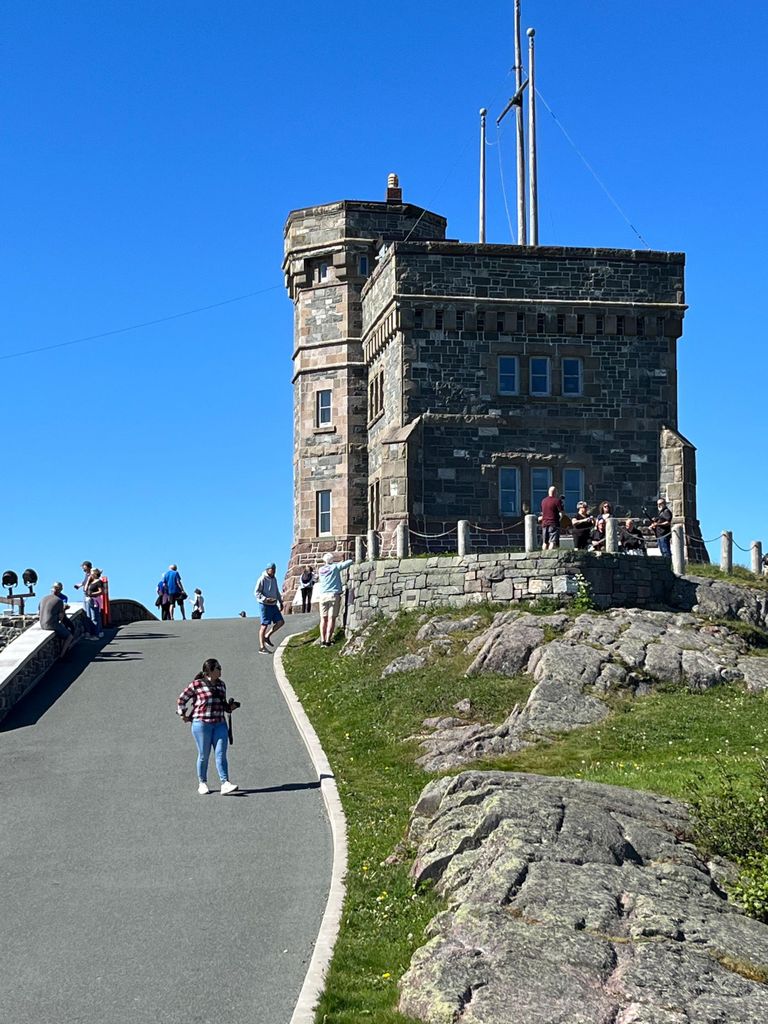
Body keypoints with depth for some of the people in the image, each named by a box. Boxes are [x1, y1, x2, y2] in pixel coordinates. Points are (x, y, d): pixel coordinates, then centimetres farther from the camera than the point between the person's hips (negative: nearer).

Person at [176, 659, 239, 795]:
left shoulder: (221, 685, 13)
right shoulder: (197, 684, -4)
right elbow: (181, 699, 5)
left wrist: (231, 707, 6)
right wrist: (182, 715, 2)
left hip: (219, 724, 4)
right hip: (201, 724, -4)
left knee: (221, 754, -6)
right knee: (204, 755, 4)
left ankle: (225, 784, -13)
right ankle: (202, 783, 19)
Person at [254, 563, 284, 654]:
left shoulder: (274, 579, 13)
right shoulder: (262, 579, -11)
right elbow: (256, 592, -15)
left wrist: (280, 602, 19)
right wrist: (266, 599, -26)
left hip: (273, 605, 8)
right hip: (265, 605, -8)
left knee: (280, 622, 4)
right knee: (264, 625, -6)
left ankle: (267, 637, 17)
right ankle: (262, 648, -2)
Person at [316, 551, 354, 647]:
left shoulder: (321, 569, 12)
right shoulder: (335, 567, 2)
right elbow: (350, 561, 3)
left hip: (322, 596, 4)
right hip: (334, 595, -4)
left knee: (323, 619, 4)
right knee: (331, 618, -4)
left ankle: (322, 641, -4)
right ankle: (328, 640, -11)